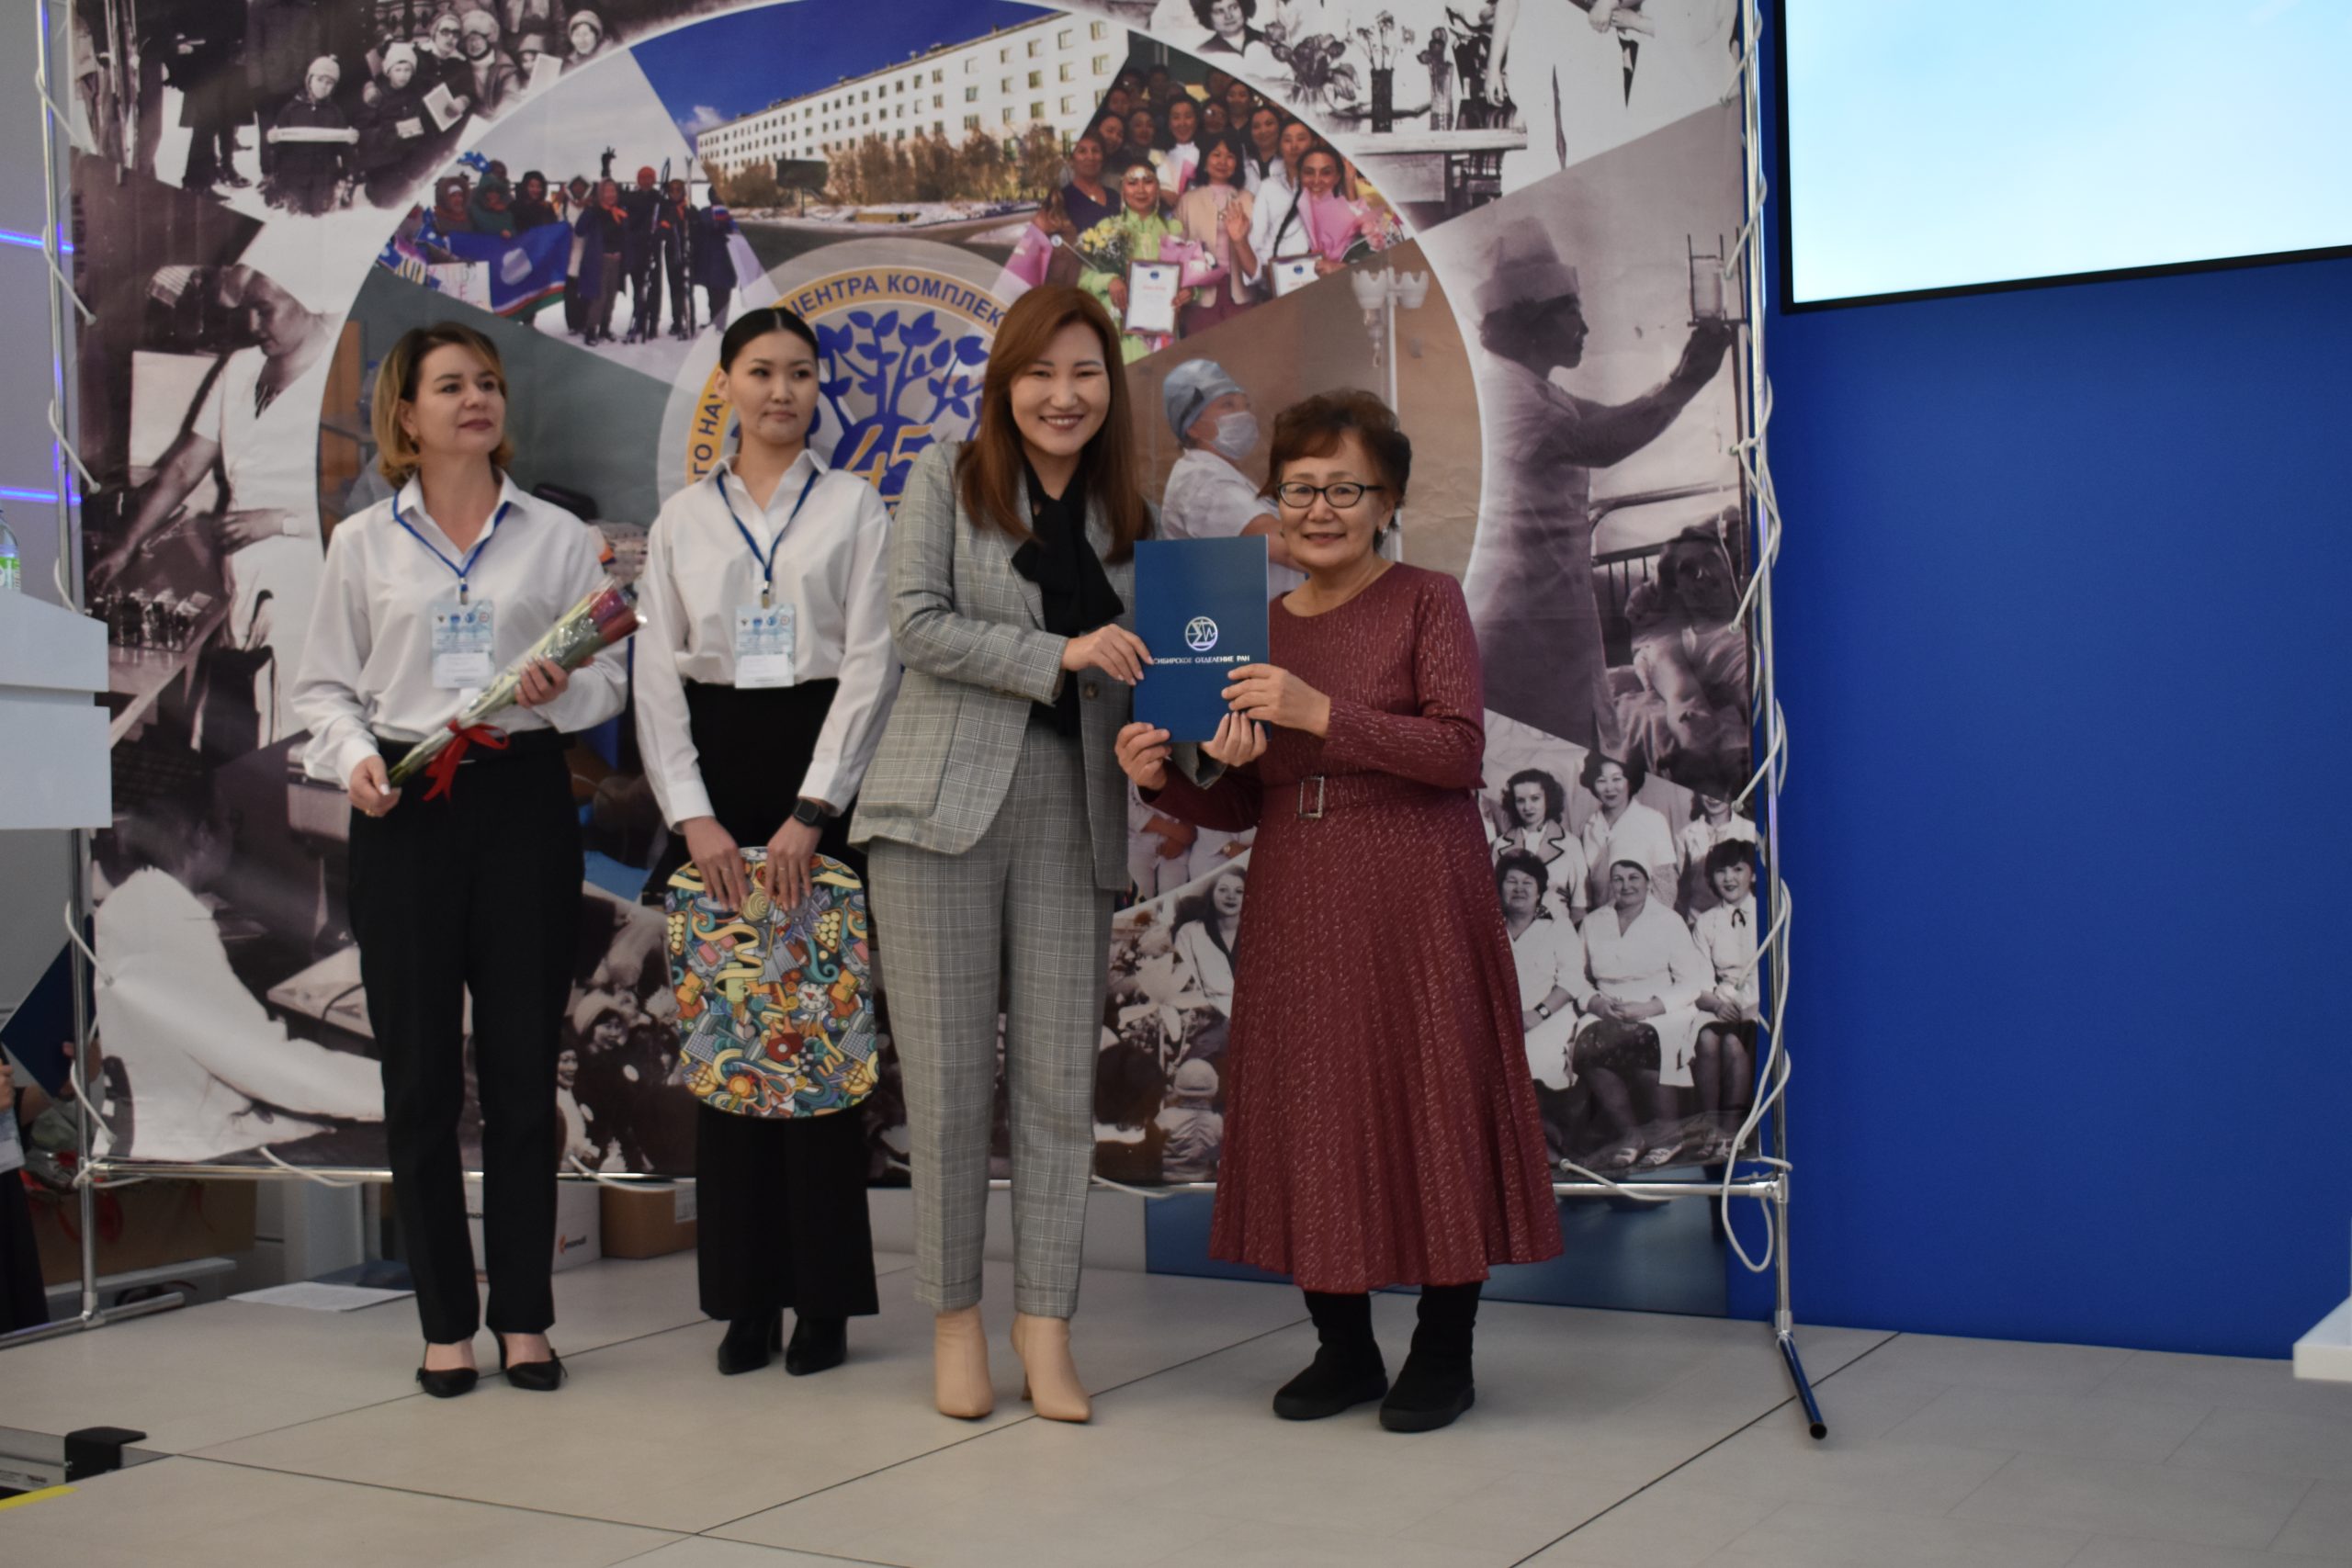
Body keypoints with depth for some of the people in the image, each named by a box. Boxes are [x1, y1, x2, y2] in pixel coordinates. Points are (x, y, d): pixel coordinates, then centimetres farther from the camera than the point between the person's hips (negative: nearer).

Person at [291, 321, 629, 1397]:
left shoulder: (558, 536, 9)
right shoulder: (363, 542, 9)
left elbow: (610, 678, 6)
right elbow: (325, 683, 10)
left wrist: (559, 688, -15)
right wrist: (352, 757, -9)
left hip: (524, 801, 0)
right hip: (404, 812, 0)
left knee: (523, 1067, 2)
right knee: (420, 1075, 2)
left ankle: (523, 1317, 13)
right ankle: (445, 1321, 12)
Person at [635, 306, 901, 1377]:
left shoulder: (855, 508, 5)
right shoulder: (682, 519, 12)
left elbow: (870, 664, -4)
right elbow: (657, 678, 6)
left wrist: (809, 813, -13)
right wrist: (694, 817, -7)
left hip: (823, 774, -2)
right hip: (714, 775, 2)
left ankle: (824, 1298, 5)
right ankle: (746, 1298, 10)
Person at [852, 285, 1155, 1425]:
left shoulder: (1126, 517, 15)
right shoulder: (945, 479, 5)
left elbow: (1135, 677, 15)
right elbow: (918, 625, -6)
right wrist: (1059, 652, -14)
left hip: (1072, 810, 3)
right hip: (945, 801, -3)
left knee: (1059, 1082, 3)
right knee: (949, 1080, 1)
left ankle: (1044, 1323, 13)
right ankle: (955, 1319, 15)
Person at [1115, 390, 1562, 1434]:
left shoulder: (1427, 602, -1)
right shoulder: (1259, 628, 12)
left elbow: (1460, 750, -14)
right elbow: (1241, 804, 12)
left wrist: (1322, 713, -23)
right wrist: (1165, 781, -8)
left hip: (1416, 901, -4)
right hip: (1296, 907, 5)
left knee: (1429, 1104, -1)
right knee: (1309, 1114, 6)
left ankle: (1443, 1355, 14)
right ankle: (1343, 1347, 21)